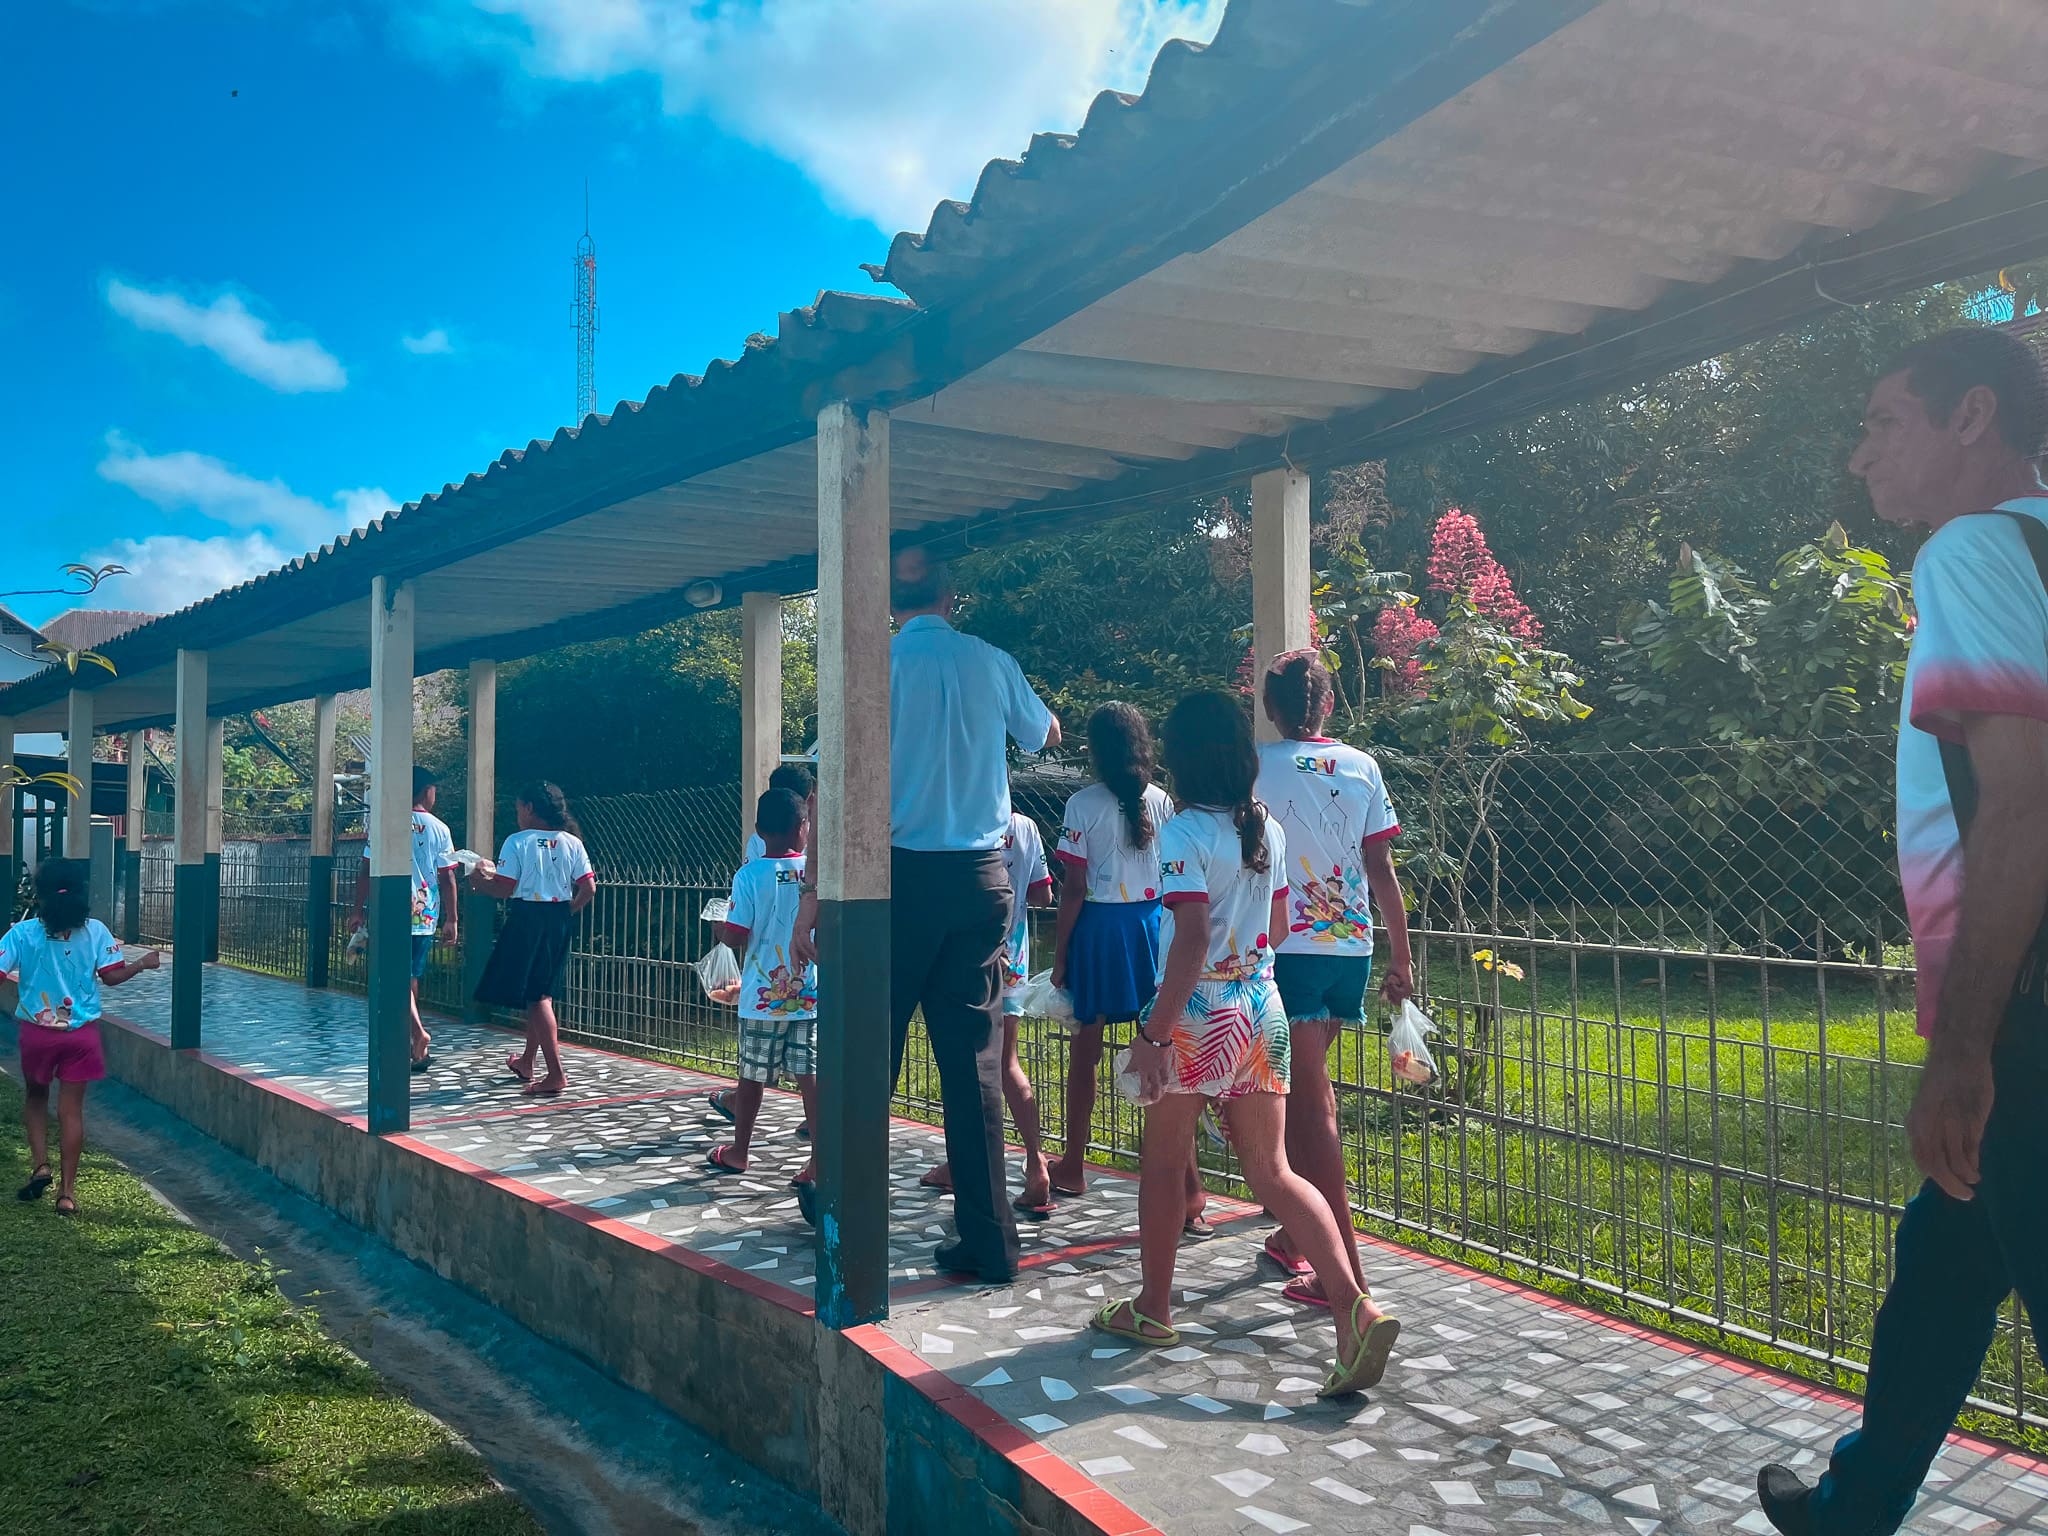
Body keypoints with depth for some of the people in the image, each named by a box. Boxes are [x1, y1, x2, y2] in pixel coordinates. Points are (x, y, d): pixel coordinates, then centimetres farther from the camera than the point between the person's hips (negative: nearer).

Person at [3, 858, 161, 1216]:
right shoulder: (95, 930, -7)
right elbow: (112, 976, -6)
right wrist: (143, 964, 10)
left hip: (37, 1031, 0)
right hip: (81, 1032, 0)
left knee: (35, 1096, 26)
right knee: (71, 1109, 5)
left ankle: (40, 1165, 12)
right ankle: (67, 1191, 8)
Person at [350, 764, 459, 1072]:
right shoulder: (439, 829, 0)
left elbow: (366, 871, 0)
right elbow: (447, 878, -1)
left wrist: (358, 911, 10)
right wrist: (451, 920, 4)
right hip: (425, 916, 2)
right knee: (411, 978, 14)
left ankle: (418, 1032, -22)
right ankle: (413, 1046, 20)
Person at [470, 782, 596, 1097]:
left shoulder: (517, 842, -9)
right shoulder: (572, 843, 3)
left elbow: (504, 888, -12)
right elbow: (589, 887, -2)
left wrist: (479, 881, 7)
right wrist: (568, 912, 13)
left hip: (528, 919, -6)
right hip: (560, 920, 6)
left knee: (536, 997, -3)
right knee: (542, 993, 19)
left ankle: (556, 1074, -11)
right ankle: (526, 1063, 35)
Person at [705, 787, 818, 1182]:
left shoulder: (749, 875, -9)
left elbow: (736, 936, -11)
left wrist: (719, 929, 10)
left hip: (763, 997, -2)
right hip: (810, 994, 2)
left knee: (752, 1075, 11)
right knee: (811, 1075, 2)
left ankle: (738, 1152, 26)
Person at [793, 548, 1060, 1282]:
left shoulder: (878, 664, -4)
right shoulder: (992, 663, 6)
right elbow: (1046, 735, 26)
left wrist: (812, 893, -7)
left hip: (901, 875, -3)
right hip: (982, 877, 3)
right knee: (974, 1058, 5)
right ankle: (987, 1240, 8)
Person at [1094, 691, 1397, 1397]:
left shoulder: (1185, 832, -14)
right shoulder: (1270, 830, 6)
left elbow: (1191, 942, -22)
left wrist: (1153, 1032, -18)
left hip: (1199, 1012, -6)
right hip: (1263, 1007, 6)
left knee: (1162, 1163, 13)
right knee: (1272, 1170, 7)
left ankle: (1153, 1307, 26)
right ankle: (1354, 1306, -8)